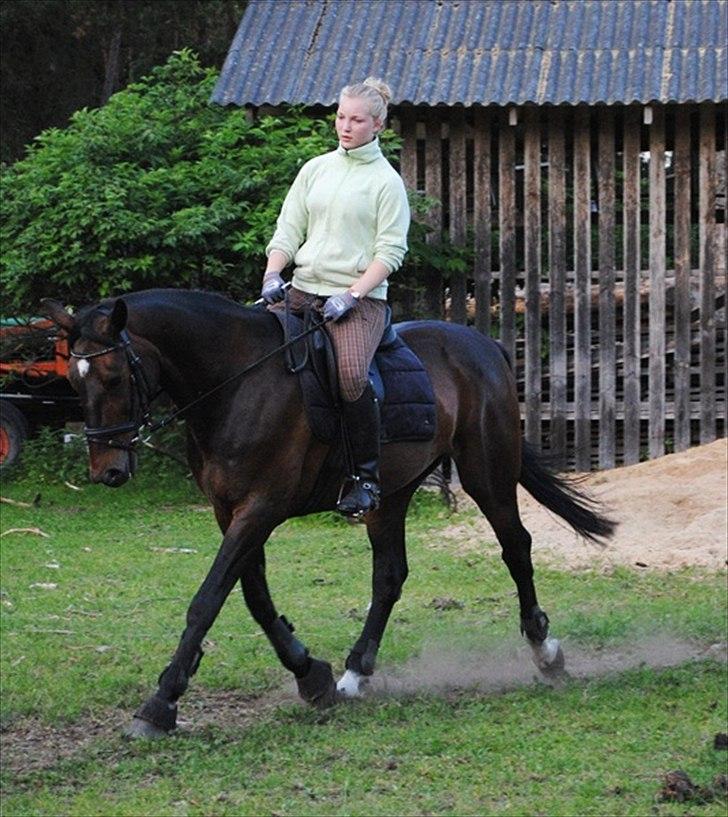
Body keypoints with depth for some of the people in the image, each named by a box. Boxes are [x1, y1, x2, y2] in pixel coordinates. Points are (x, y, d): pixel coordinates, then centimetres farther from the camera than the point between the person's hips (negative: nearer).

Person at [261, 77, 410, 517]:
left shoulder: (386, 180, 1)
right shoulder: (316, 169, 15)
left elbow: (390, 251, -5)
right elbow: (288, 231, 13)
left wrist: (352, 295, -15)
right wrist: (272, 274, -5)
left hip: (361, 296, -5)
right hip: (304, 291, 5)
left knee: (351, 374, -31)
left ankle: (367, 473, -15)